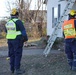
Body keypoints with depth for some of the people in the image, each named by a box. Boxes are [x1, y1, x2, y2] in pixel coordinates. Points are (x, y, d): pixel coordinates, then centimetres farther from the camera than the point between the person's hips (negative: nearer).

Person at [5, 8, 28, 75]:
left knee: (12, 54, 12)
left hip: (10, 40, 7)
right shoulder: (18, 21, -13)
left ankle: (12, 69, 16)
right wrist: (26, 38, -3)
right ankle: (17, 70, -5)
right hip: (17, 40, -7)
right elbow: (23, 31, -15)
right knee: (18, 55, -4)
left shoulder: (8, 22, 8)